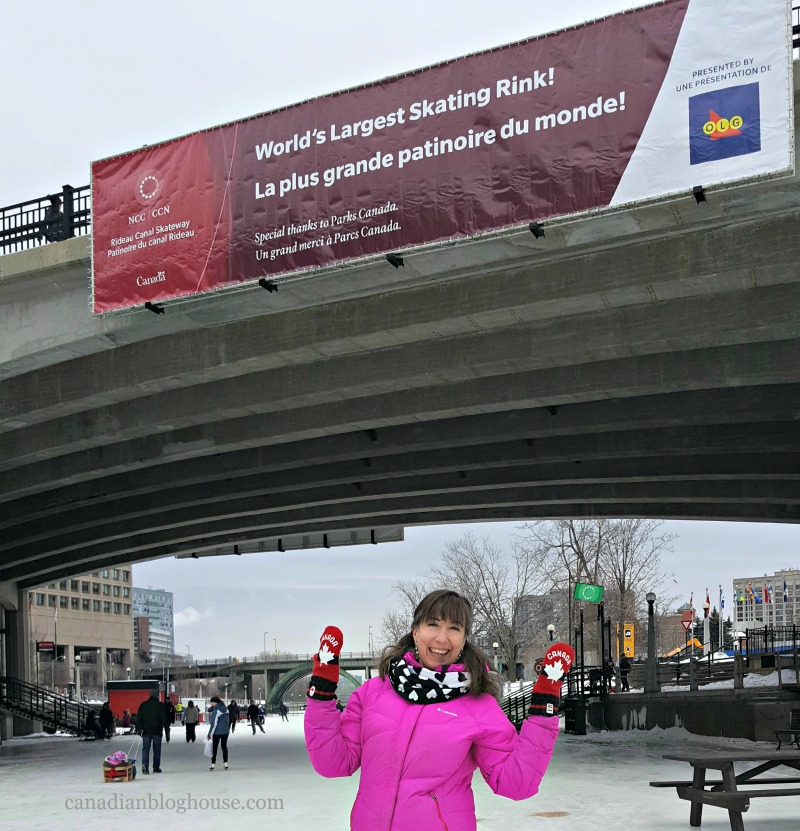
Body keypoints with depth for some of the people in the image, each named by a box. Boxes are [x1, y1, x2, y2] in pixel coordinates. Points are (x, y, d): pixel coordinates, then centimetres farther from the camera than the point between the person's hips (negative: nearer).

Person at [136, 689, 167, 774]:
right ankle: (156, 767, 9)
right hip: (157, 731, -2)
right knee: (157, 749, 7)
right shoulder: (160, 705, -4)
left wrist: (139, 729, 8)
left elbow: (139, 718, 4)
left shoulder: (143, 705, 4)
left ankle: (145, 765, -19)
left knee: (145, 748, 1)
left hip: (146, 731, 2)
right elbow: (164, 718, -4)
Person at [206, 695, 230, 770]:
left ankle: (213, 764, 6)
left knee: (214, 748, 5)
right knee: (224, 747, 13)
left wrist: (210, 734, -14)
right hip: (225, 731, 6)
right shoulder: (225, 709, 5)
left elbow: (214, 724, -18)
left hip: (217, 732, -6)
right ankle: (225, 764, 12)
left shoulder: (216, 711, -17)